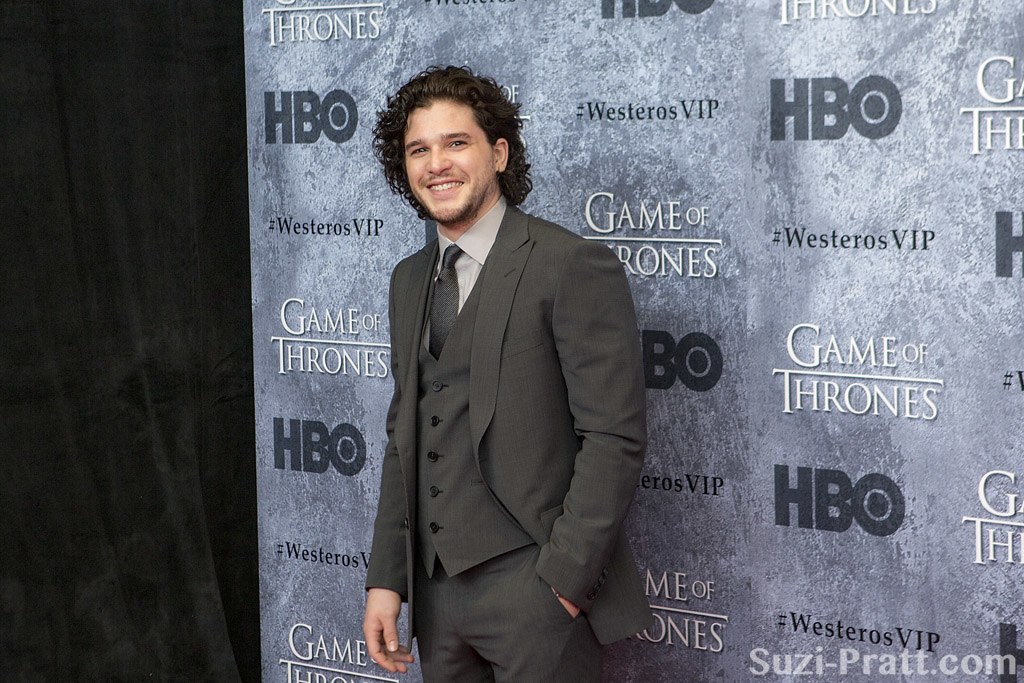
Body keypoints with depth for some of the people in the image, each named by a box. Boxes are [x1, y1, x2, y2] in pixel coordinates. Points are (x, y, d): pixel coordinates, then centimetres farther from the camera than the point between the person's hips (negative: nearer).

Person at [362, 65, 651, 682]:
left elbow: (616, 438, -14)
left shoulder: (573, 266, -10)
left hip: (538, 591, -6)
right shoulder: (409, 281, 13)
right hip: (437, 592, 6)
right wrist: (386, 579, 9)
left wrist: (562, 576, -18)